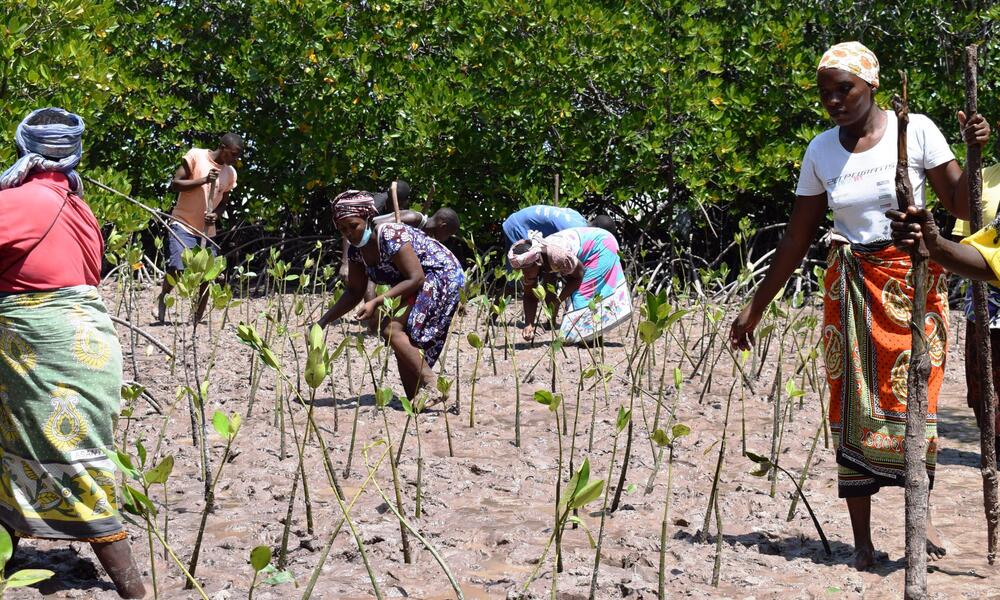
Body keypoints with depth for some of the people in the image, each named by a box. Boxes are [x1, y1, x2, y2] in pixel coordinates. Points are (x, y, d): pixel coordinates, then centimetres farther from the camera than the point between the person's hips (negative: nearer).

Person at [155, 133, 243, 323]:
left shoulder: (230, 173, 8)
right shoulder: (196, 156, -8)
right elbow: (174, 184, -9)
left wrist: (216, 214, -4)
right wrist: (203, 181, -21)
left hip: (207, 229, 5)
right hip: (183, 224, -5)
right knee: (178, 268, -19)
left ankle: (197, 318, 13)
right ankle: (162, 299, 9)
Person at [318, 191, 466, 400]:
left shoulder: (390, 236, -26)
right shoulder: (356, 251, 0)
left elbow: (416, 279, -27)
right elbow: (354, 292, 10)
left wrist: (377, 302, -30)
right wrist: (323, 321, 1)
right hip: (416, 288, 10)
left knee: (392, 328, -23)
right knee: (406, 345, 4)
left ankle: (432, 384, -28)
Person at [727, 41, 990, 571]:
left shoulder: (915, 131, -4)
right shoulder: (821, 151, 5)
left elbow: (960, 206, -2)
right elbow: (797, 239, 10)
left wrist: (975, 151, -19)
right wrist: (755, 308, 10)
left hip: (913, 279, -2)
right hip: (851, 287, 2)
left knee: (913, 400, -7)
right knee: (853, 408, -1)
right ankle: (862, 541, 4)